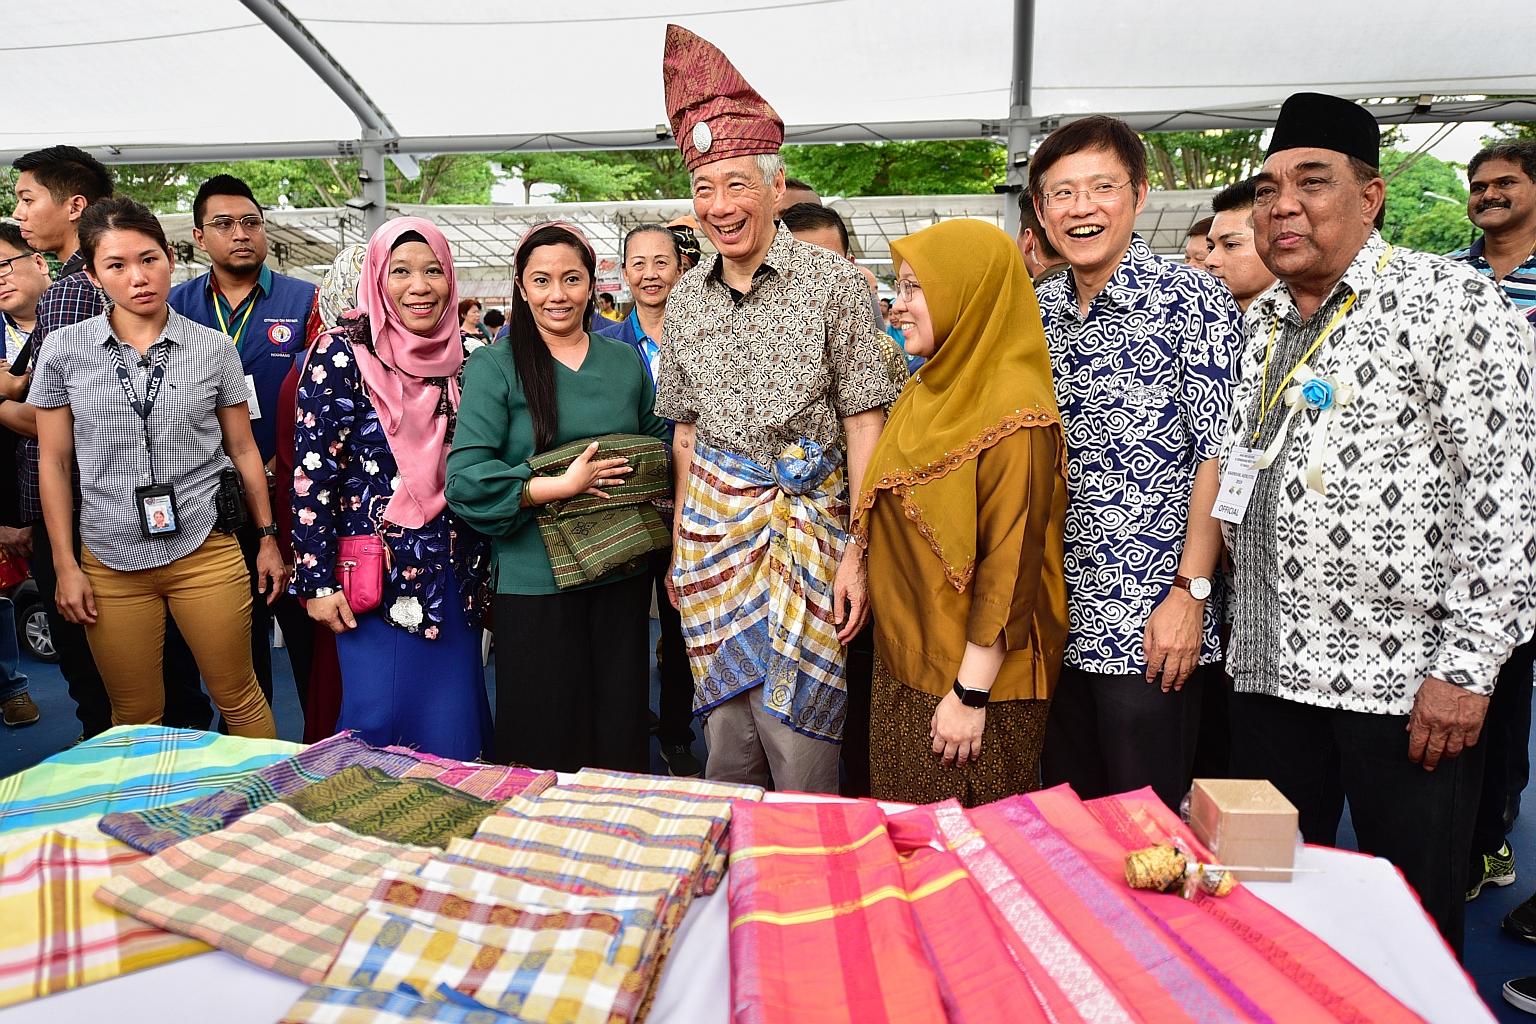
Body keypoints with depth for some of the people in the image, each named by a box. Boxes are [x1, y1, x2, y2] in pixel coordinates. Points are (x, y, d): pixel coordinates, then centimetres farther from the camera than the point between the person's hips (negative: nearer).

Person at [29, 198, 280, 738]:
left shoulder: (214, 348, 0)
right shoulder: (65, 349, 0)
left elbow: (243, 449, 7)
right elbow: (53, 463, 4)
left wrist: (268, 537, 7)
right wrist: (65, 566, 2)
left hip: (207, 552, -1)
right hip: (111, 562, 1)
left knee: (239, 699, 6)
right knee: (135, 716, 11)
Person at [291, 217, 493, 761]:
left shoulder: (464, 358, 7)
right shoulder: (341, 355, -7)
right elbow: (312, 473, -9)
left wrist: (484, 566, 14)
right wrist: (318, 579, -12)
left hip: (455, 572, 5)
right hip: (375, 572, -4)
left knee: (453, 726, 8)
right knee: (381, 720, 1)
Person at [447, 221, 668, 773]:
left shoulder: (626, 362, 9)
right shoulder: (495, 366, -5)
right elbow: (464, 479, -13)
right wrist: (565, 486, -17)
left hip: (622, 575, 4)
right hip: (535, 579, -4)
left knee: (619, 732, 13)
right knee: (543, 736, 5)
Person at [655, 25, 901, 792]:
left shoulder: (832, 285, -6)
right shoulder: (684, 299, 9)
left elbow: (864, 429, -7)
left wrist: (859, 553, -13)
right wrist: (681, 542, 14)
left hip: (805, 527, -4)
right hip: (712, 530, 4)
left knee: (800, 761, -2)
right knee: (728, 742, 12)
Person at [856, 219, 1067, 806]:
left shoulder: (1013, 414, -18)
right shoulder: (925, 393, 9)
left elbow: (1010, 566, -21)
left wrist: (970, 694, -20)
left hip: (976, 676, -8)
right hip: (903, 660, 8)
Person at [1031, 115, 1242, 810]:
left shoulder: (1191, 300, -7)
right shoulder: (1035, 310, 9)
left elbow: (1218, 453, -10)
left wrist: (1190, 592, -15)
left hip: (1151, 625, -5)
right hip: (1051, 621, 5)